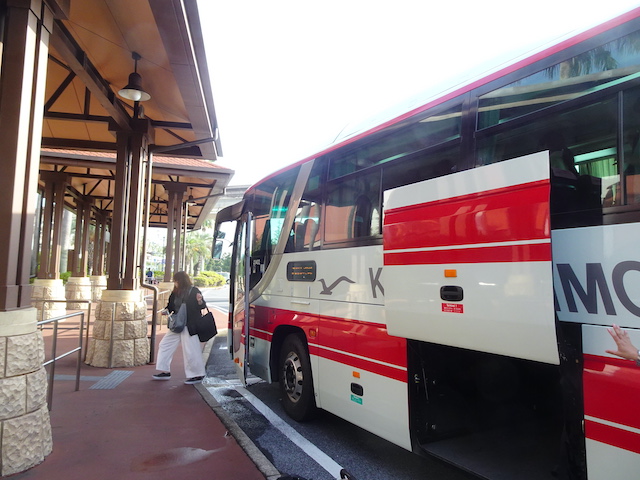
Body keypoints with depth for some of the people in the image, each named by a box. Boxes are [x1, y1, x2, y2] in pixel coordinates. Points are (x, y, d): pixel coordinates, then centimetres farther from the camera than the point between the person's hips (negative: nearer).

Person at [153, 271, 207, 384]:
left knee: (190, 351, -5)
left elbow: (202, 306, -11)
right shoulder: (176, 293, 8)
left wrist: (200, 301, -32)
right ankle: (165, 371, 27)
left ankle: (197, 375, 8)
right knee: (165, 345, 15)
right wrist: (166, 310, -2)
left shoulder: (194, 291, -12)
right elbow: (171, 305, 18)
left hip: (189, 326, -9)